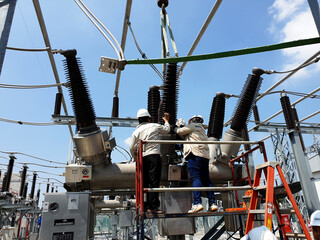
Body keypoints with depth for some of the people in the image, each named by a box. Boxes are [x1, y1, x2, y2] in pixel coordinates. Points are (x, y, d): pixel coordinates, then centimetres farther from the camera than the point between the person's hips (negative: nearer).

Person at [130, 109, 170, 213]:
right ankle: (153, 206, -8)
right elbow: (166, 130, 23)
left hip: (143, 158, 3)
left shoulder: (136, 131, 8)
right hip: (154, 156, -3)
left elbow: (132, 148, 5)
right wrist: (166, 120, 42)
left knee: (145, 182, 10)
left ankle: (146, 206, 14)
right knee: (154, 182, -5)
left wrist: (136, 158, 22)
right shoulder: (155, 126, 5)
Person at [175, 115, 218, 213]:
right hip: (205, 156, 8)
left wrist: (176, 128, 25)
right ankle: (212, 203, 7)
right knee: (206, 180, 7)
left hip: (195, 155, -8)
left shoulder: (193, 126, 7)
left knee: (195, 178, -14)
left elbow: (180, 131, 7)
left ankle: (197, 203, -22)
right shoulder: (202, 129, 32)